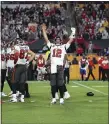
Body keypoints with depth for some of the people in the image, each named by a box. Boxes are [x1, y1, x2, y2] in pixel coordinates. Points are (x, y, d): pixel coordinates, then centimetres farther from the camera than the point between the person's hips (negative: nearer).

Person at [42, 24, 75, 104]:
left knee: (60, 84, -1)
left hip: (60, 66, -2)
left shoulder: (64, 47, 15)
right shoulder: (51, 46, 19)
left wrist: (73, 33, 12)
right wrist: (44, 30, 19)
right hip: (53, 66, 2)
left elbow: (70, 41, 15)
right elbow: (46, 39, 21)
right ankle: (54, 98, 9)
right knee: (53, 84, 3)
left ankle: (61, 98, 3)